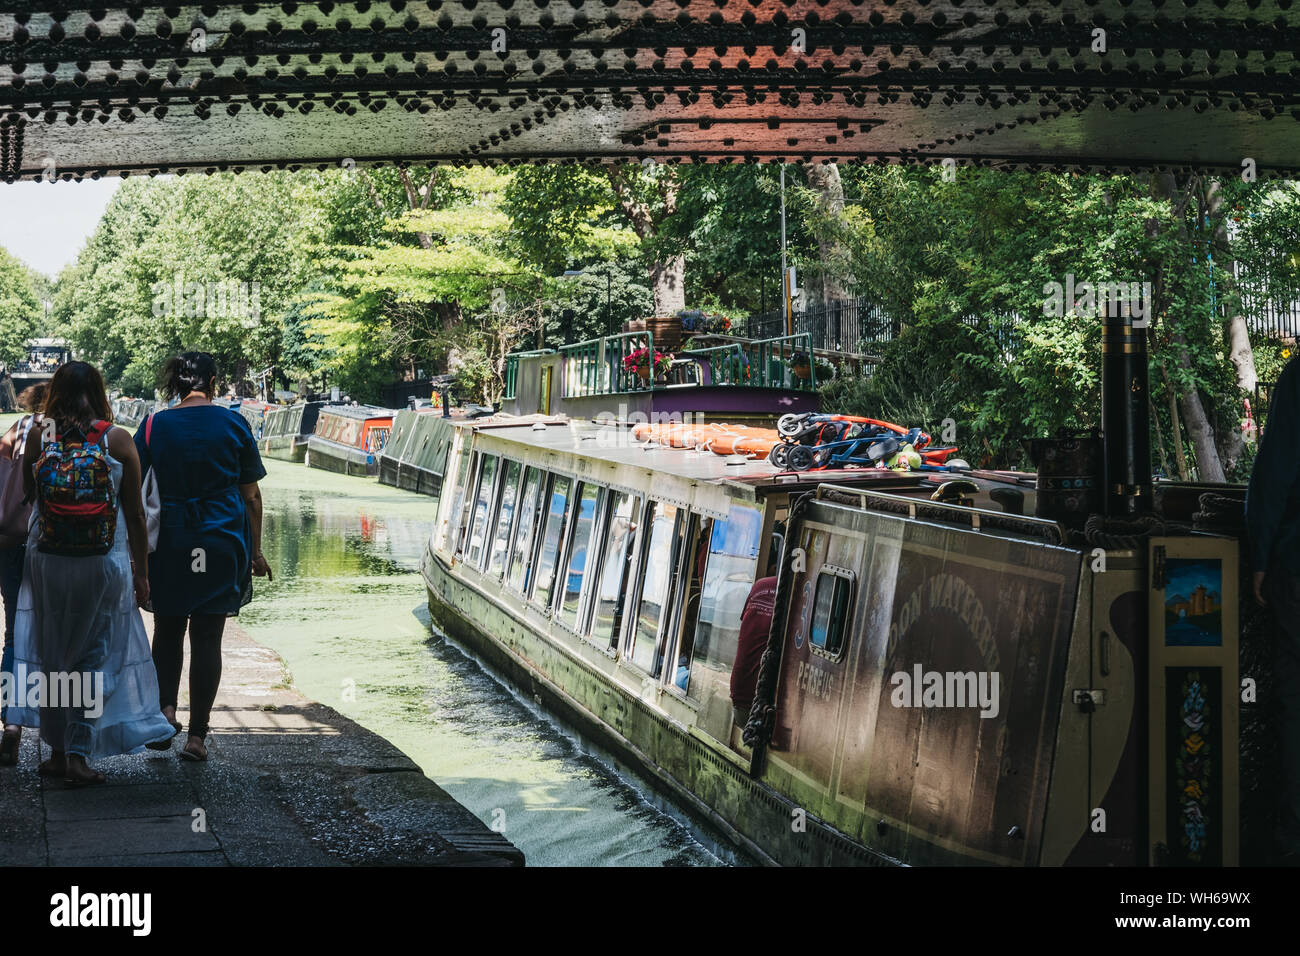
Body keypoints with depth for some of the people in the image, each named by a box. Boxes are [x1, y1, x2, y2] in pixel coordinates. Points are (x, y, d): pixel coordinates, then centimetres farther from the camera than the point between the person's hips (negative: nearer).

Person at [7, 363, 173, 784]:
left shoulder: (38, 438, -2)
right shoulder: (117, 440, -5)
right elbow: (135, 514, -2)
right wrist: (141, 572, 5)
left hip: (47, 560, 1)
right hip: (105, 563, -1)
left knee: (51, 656, 13)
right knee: (96, 656, 7)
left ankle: (58, 751, 18)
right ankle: (79, 753, 1)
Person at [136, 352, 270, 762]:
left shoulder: (154, 426, 0)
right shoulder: (233, 424, -1)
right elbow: (251, 495, 3)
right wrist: (256, 551, 11)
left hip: (168, 540, 0)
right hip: (223, 543, 0)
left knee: (168, 631, 17)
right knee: (207, 636, 4)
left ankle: (164, 706, -4)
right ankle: (197, 735, 2)